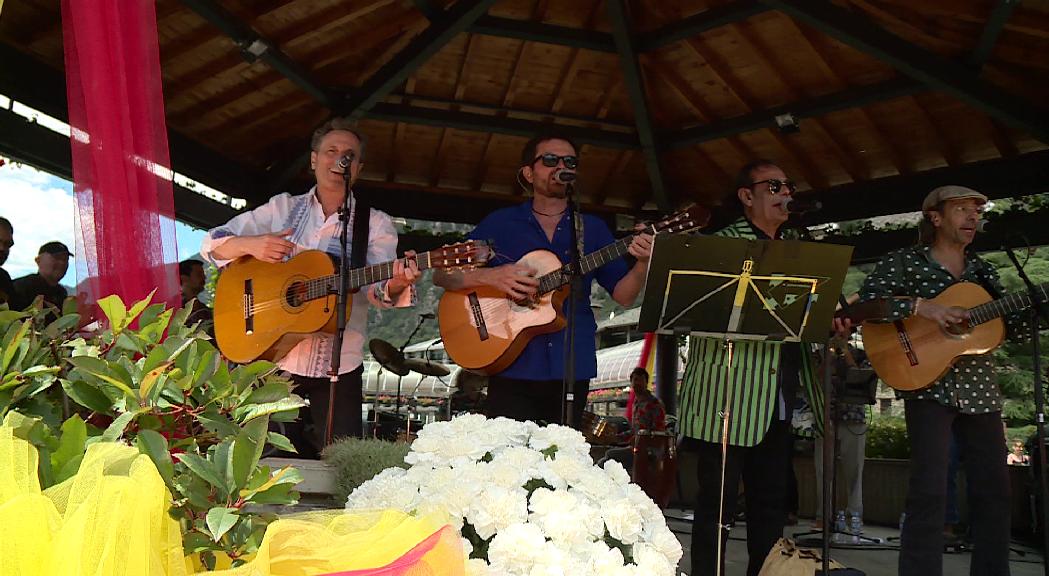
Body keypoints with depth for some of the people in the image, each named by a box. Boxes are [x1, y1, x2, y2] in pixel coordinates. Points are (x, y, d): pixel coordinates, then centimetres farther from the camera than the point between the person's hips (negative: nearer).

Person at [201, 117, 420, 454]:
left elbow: (378, 290, -12)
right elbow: (212, 244, 6)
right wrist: (250, 244, -15)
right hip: (271, 359, 2)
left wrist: (396, 286, -36)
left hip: (337, 369, -1)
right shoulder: (283, 208, 7)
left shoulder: (376, 224, 2)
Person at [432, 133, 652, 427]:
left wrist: (642, 264, -12)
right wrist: (489, 276, -16)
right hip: (512, 368, -2)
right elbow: (442, 274, 2)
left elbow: (623, 296, 8)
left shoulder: (593, 228, 11)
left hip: (572, 369, 2)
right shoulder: (500, 223, 5)